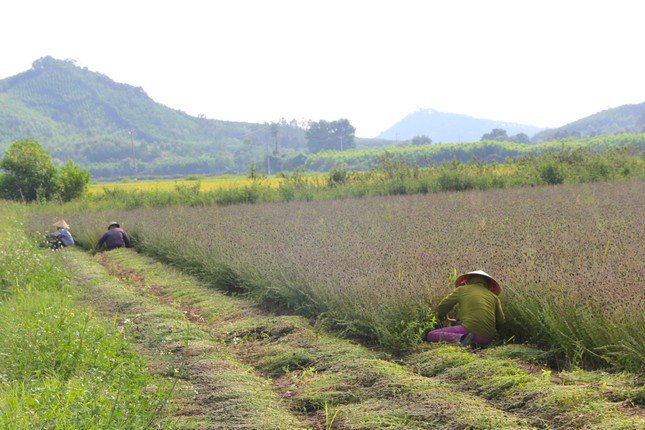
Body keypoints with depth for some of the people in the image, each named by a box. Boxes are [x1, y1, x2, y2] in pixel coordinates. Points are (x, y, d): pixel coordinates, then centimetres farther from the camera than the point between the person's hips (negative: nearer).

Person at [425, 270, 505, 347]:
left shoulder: (462, 289, 14)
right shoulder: (493, 296, 20)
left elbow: (442, 306, 17)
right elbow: (501, 321, 18)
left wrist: (440, 317, 40)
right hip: (487, 338, 4)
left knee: (430, 335, 1)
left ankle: (461, 339, -20)